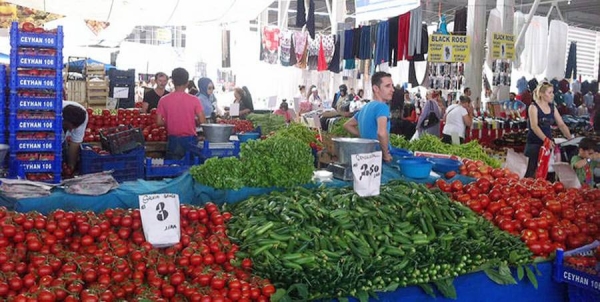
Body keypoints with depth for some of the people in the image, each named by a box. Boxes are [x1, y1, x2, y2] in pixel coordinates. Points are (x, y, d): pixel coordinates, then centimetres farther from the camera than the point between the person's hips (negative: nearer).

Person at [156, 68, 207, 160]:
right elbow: (202, 121, -9)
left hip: (173, 140, 1)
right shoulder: (193, 100, -8)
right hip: (190, 140, -1)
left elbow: (159, 122, -5)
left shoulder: (164, 100, -4)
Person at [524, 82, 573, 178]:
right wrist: (546, 140, -28)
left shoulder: (552, 108, 10)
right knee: (533, 170, -7)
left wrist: (570, 139, -2)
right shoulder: (534, 107, -8)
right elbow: (534, 126, -19)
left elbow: (562, 125, 11)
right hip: (534, 143, -6)